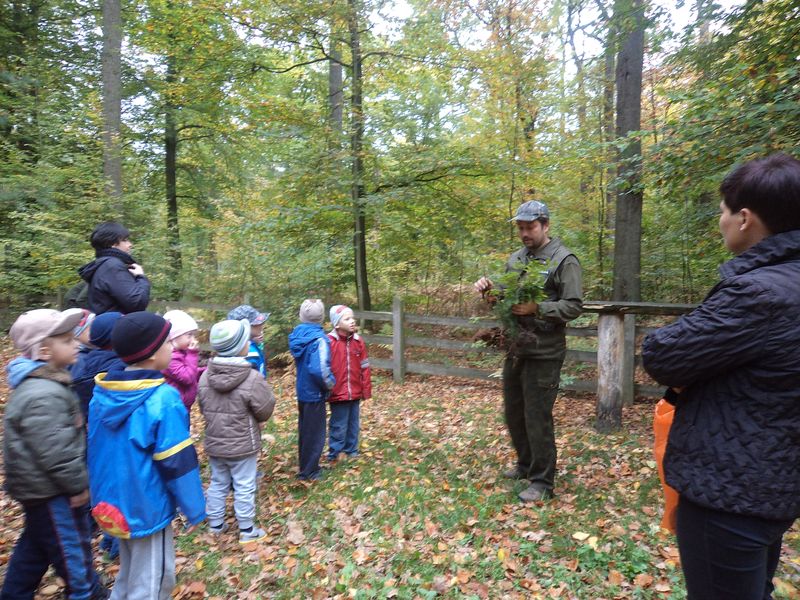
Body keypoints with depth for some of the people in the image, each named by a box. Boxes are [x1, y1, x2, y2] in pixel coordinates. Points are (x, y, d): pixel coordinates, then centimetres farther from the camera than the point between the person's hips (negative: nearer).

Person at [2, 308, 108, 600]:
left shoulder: (40, 382, 6)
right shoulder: (42, 396, -30)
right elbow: (54, 452, -29)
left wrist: (75, 481, 19)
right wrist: (78, 484, -17)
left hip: (41, 487, 10)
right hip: (50, 491, -10)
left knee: (35, 546, 26)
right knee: (73, 547, 7)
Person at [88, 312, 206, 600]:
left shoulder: (102, 392, -3)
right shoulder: (163, 399, -26)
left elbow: (95, 449, 8)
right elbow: (178, 462, -21)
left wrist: (102, 494, 21)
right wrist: (194, 509, -9)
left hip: (111, 503, 7)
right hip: (147, 508, -7)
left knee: (128, 576, 27)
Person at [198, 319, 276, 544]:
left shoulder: (206, 376, -7)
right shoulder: (252, 378, -25)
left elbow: (203, 407, 5)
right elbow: (265, 411, -14)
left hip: (214, 443, 5)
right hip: (243, 445, -5)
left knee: (217, 483, 20)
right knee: (244, 487, 9)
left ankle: (215, 524, 35)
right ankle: (247, 530, 22)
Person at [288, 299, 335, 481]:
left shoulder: (298, 334, -2)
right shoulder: (318, 338, -25)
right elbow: (320, 369, -33)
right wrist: (330, 383, -14)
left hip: (302, 390, 7)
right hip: (314, 392, -7)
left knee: (304, 430, 22)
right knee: (315, 433, 9)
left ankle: (305, 466, 37)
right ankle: (309, 471, 20)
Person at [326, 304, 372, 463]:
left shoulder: (358, 341, 3)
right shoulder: (329, 342, -13)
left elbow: (364, 367, 6)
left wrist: (366, 389, 6)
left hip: (355, 393, 5)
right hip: (338, 394, -5)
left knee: (353, 424, 17)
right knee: (339, 426, 5)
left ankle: (351, 451, 34)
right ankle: (333, 454, 22)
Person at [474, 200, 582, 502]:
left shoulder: (564, 260, -9)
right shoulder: (516, 258, 11)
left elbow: (573, 307, -14)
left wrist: (537, 308, -26)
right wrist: (488, 290, -4)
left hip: (544, 353, -7)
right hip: (515, 349, 7)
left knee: (537, 417, 0)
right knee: (514, 412, 18)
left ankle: (542, 482, 18)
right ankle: (526, 463, 39)